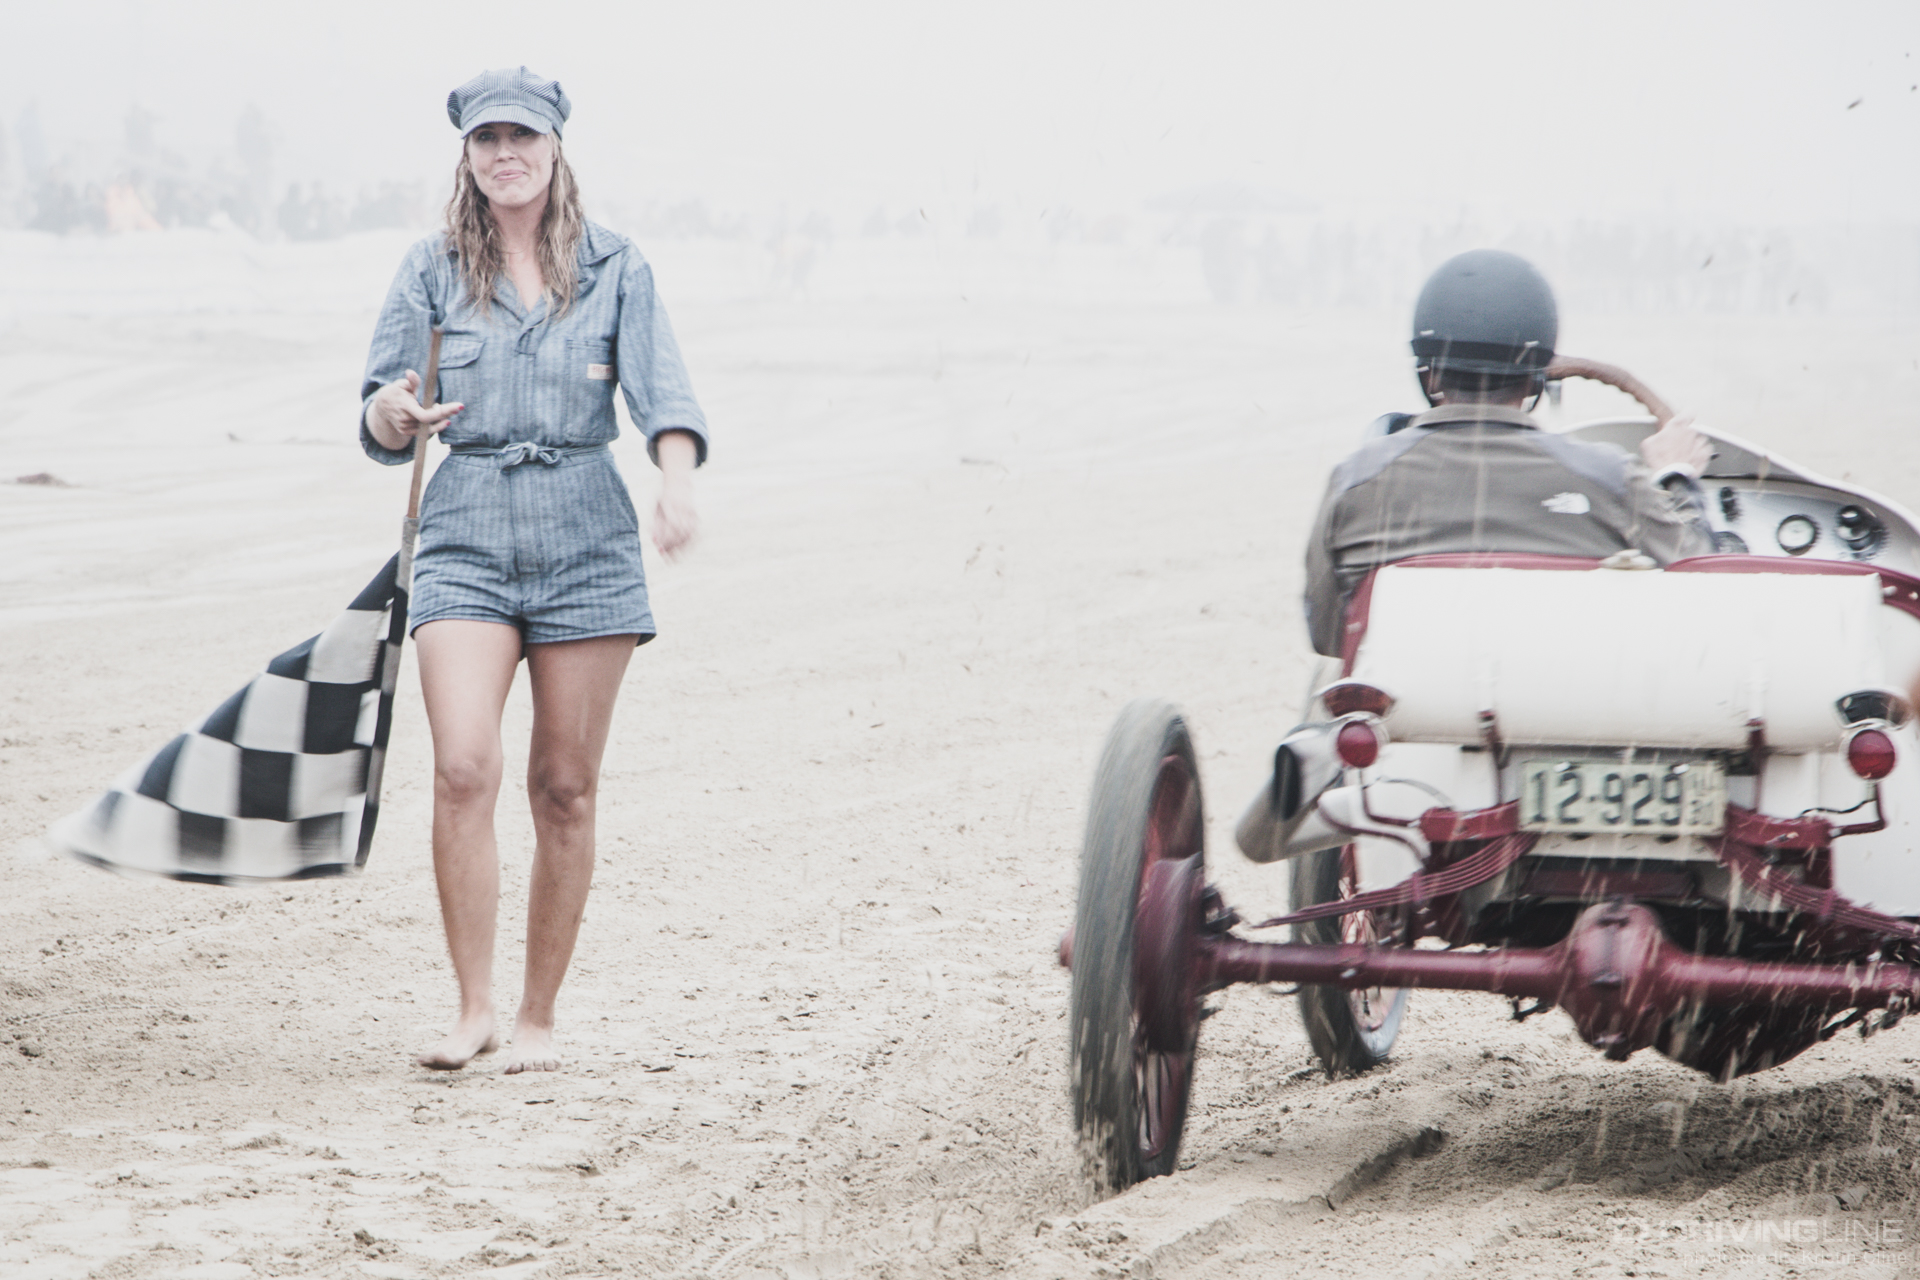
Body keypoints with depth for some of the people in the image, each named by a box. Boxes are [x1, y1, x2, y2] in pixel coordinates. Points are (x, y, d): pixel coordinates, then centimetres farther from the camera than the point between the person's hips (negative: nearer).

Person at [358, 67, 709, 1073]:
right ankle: (473, 1007, -8)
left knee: (565, 789, 3)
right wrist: (396, 412, -14)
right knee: (463, 769, -16)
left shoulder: (614, 270, 6)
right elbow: (379, 430, 10)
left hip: (586, 541, 0)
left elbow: (662, 393, -5)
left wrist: (679, 485, -25)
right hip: (467, 540, 0)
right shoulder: (432, 272, 8)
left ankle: (538, 1017, 14)